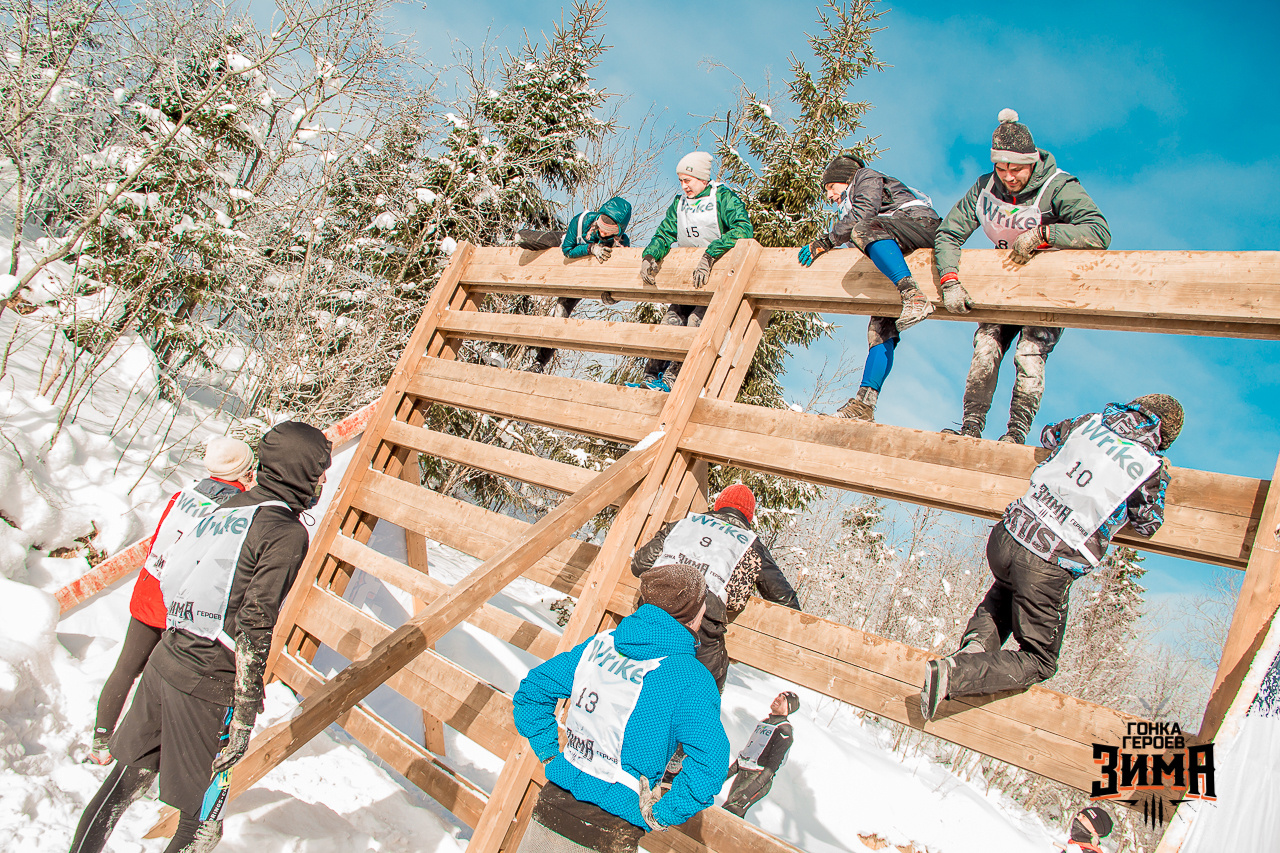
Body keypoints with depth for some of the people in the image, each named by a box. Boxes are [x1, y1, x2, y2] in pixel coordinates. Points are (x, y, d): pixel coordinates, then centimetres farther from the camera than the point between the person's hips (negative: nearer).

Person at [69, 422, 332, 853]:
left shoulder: (228, 508, 7)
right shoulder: (287, 533, -16)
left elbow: (168, 568, 15)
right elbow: (254, 628, -20)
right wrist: (244, 717, -16)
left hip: (164, 661, 8)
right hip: (207, 686, -7)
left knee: (130, 777, 26)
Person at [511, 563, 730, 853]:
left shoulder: (599, 644, 1)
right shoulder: (690, 679, -14)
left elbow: (530, 692, 8)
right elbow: (707, 766, -26)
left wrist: (551, 755, 11)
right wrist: (659, 815, -13)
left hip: (550, 810, 5)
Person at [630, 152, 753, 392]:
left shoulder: (724, 198, -12)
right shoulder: (680, 203, 8)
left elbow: (743, 229, -28)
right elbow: (664, 234, 11)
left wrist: (709, 256, -37)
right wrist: (649, 256, -11)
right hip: (689, 277, 6)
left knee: (697, 321, -25)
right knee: (671, 319, -8)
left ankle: (670, 378, -29)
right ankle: (651, 377, -8)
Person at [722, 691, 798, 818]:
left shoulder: (785, 730, -8)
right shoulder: (763, 722, 17)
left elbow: (773, 764, -15)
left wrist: (750, 789, -23)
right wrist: (730, 771, 21)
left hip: (759, 778, -8)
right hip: (742, 774, 8)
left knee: (731, 811, -21)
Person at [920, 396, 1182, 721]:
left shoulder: (1089, 423, 6)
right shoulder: (1152, 468, -5)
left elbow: (1049, 435, 27)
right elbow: (1148, 525, 11)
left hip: (1006, 537, 5)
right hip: (1047, 570, -5)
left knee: (1006, 589, 41)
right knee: (1039, 663, 14)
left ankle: (979, 638, 13)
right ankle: (954, 674, -10)